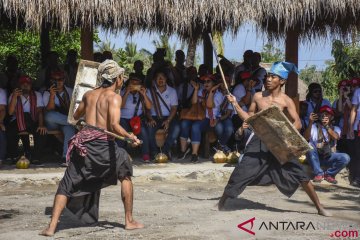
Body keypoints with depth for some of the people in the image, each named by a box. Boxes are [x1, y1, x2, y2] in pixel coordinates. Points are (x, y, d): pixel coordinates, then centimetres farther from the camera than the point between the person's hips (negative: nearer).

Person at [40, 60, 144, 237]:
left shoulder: (89, 95, 16)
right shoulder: (114, 97, -1)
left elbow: (75, 116, 33)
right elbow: (114, 126, -17)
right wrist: (130, 137, -11)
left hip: (83, 141, 4)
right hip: (103, 145, -4)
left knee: (66, 186, 9)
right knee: (125, 175, 19)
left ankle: (52, 227, -4)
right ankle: (129, 221, 19)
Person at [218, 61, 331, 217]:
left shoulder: (286, 101, -5)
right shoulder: (258, 97, 3)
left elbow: (297, 123, -11)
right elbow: (249, 118, 10)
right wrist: (235, 104, 1)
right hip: (258, 141, 2)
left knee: (299, 174, -5)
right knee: (240, 173, -1)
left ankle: (319, 207, 5)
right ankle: (222, 201, 17)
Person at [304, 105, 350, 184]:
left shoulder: (335, 128, 10)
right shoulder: (314, 126, 5)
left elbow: (336, 137, -15)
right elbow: (306, 138, -15)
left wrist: (326, 126, -31)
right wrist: (310, 123, -29)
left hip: (329, 157, 1)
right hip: (315, 157, -1)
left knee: (345, 158, -25)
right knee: (310, 146, -33)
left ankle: (328, 174, -2)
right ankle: (318, 174, -21)